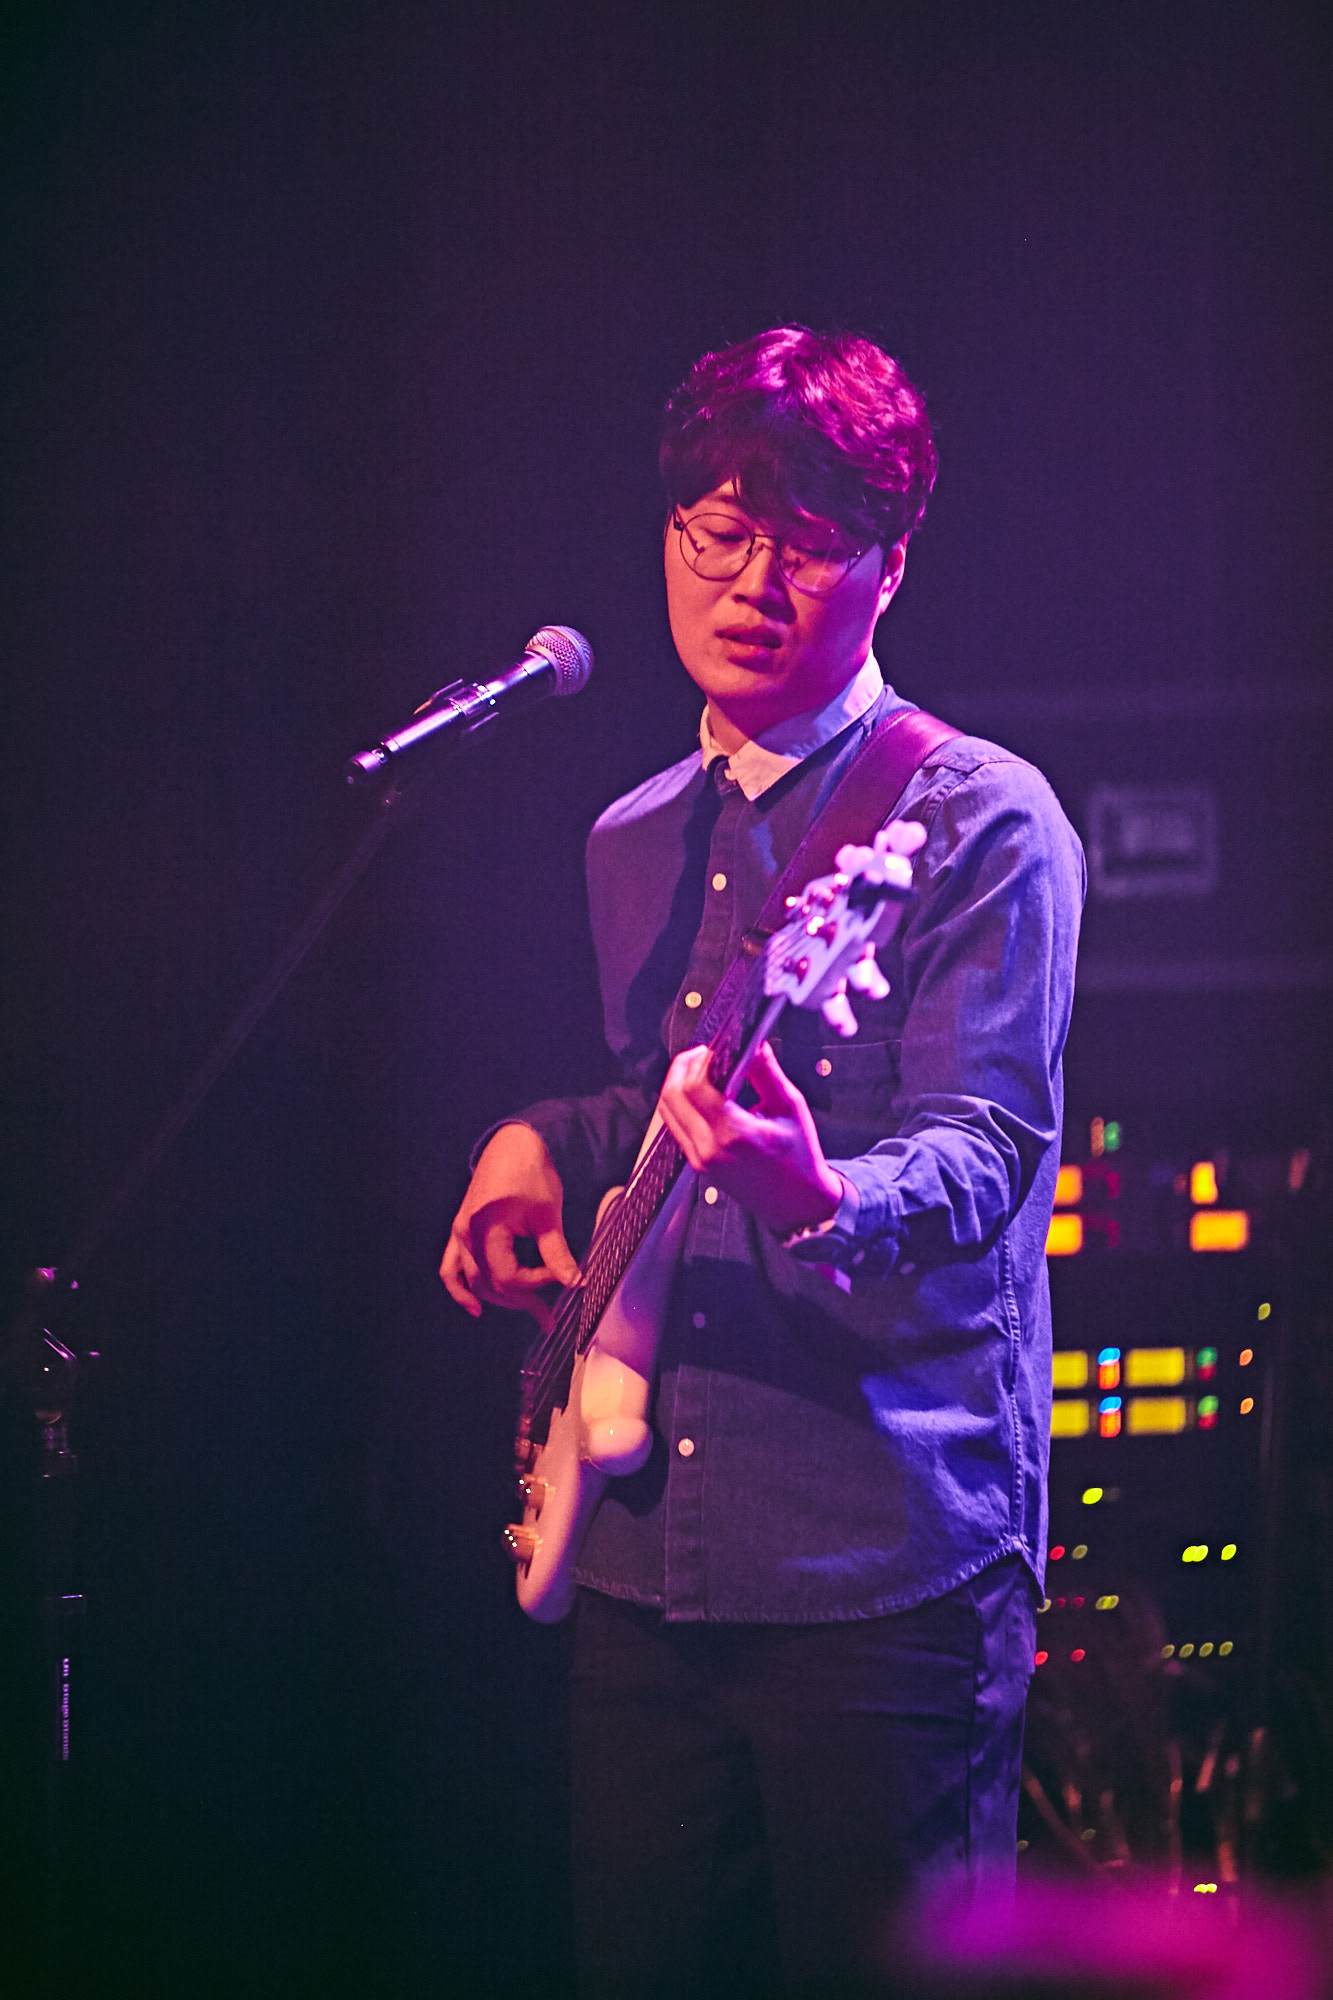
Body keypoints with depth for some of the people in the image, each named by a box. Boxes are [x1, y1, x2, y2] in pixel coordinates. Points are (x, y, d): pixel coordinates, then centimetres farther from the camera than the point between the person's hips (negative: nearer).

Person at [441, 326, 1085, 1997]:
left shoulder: (978, 825, -7)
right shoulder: (633, 848, 16)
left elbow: (990, 1145, -19)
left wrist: (825, 1201, -39)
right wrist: (547, 1143, 11)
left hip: (884, 1563, -7)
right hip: (644, 1562, 7)